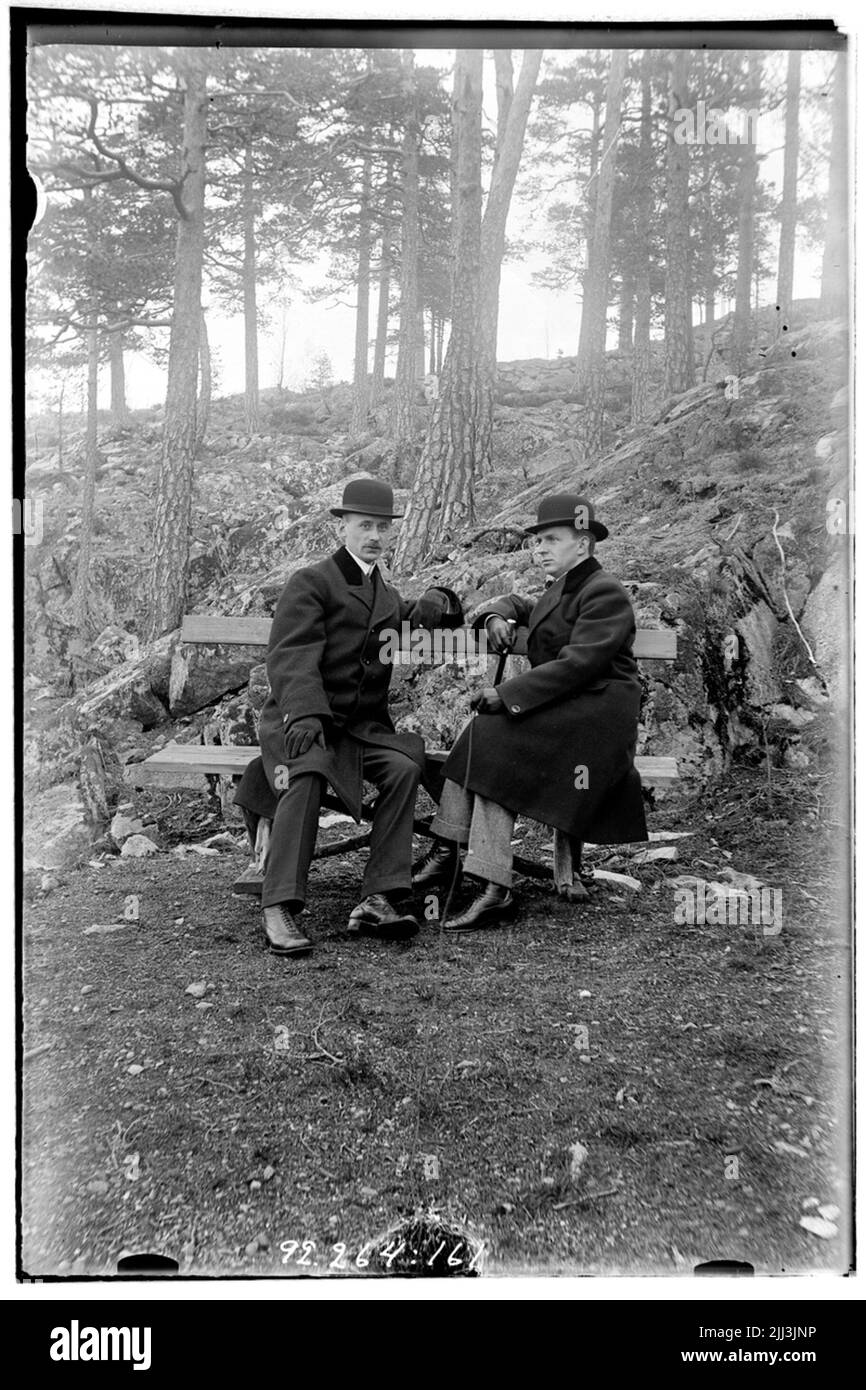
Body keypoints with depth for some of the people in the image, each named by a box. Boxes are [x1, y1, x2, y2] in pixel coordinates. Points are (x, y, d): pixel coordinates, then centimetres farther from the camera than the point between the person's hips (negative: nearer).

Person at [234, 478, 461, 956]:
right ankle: (279, 910, -36)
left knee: (404, 766, -26)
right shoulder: (310, 582, 0)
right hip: (301, 720, -5)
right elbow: (292, 656, -14)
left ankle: (378, 899, -28)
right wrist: (305, 714, -33)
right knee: (306, 772, -36)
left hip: (364, 725, 5)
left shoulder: (387, 595, 22)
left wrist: (435, 603, 9)